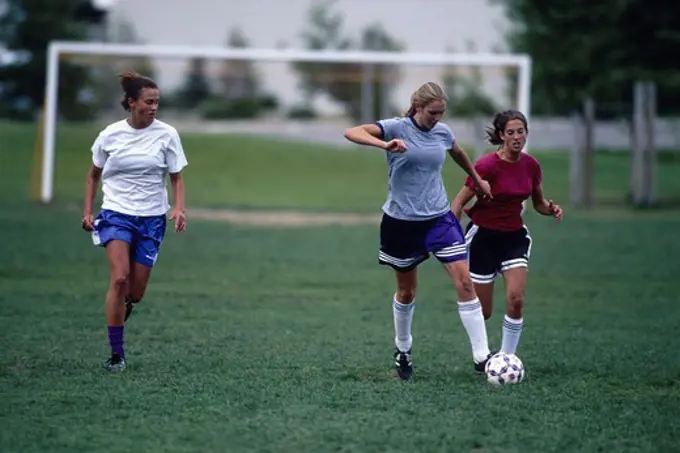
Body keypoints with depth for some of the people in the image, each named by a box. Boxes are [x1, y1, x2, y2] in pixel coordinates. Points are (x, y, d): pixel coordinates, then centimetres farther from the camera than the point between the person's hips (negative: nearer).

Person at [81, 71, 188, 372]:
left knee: (135, 293, 2)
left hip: (151, 218, 1)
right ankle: (116, 353, -12)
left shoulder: (167, 134, -3)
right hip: (116, 214, -1)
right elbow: (94, 175, 12)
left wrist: (179, 209, -13)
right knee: (119, 278, -21)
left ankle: (124, 304, 42)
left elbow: (176, 178, 4)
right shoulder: (110, 135, -2)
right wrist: (87, 211, 4)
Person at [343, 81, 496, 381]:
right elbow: (351, 133, -27)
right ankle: (402, 350, 36)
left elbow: (458, 153, 26)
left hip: (439, 218, 3)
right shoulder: (397, 128, -12)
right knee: (407, 291, 11)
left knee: (465, 281, -11)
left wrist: (477, 180, 37)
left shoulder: (443, 132, 1)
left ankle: (481, 356, -10)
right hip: (402, 221, -3)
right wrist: (384, 145, -44)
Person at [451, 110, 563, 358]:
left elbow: (538, 203, 14)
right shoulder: (487, 165, -18)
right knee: (482, 311, 0)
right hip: (483, 236, -4)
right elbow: (459, 202, -12)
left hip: (514, 236, 4)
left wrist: (552, 208, -8)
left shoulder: (531, 165, -1)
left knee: (516, 299, -16)